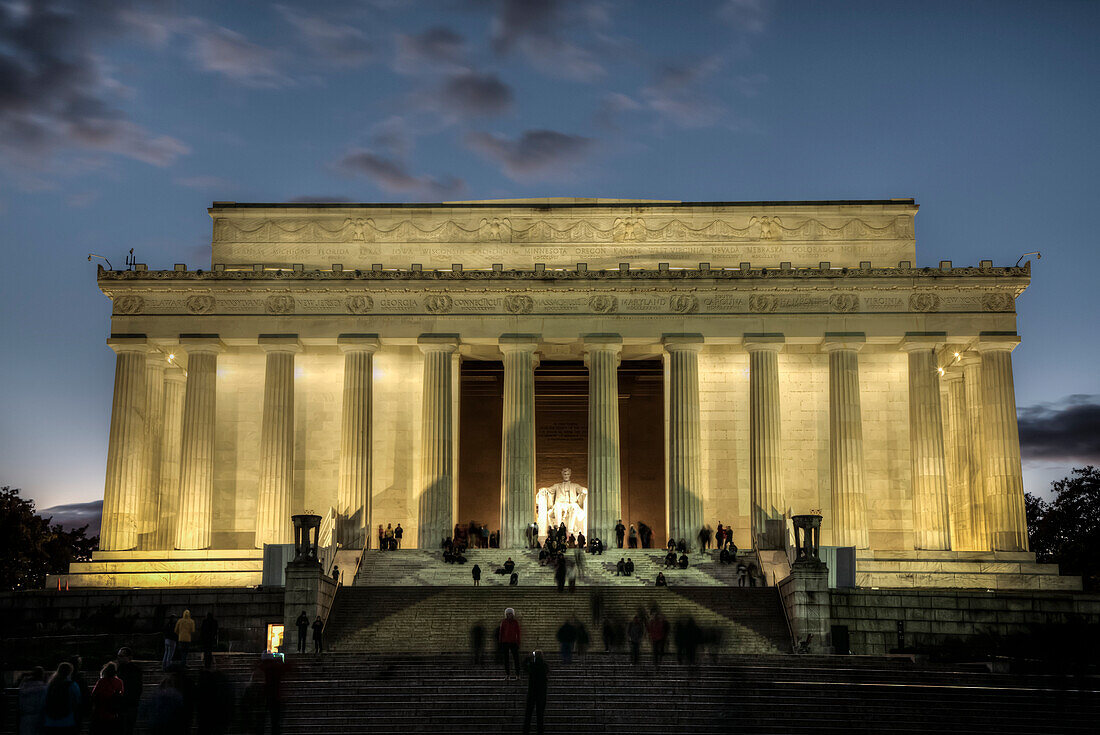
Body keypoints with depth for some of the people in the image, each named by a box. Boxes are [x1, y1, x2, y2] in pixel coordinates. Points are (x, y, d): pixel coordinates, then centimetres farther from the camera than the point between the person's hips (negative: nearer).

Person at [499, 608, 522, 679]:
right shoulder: (503, 622, 4)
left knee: (516, 658, -5)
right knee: (506, 659, 4)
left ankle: (517, 674, -2)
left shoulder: (516, 622, 3)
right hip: (505, 642, 1)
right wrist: (500, 642, 4)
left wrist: (518, 643, 0)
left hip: (513, 642, -1)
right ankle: (507, 674, 9)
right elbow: (501, 633, 7)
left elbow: (518, 633, 4)